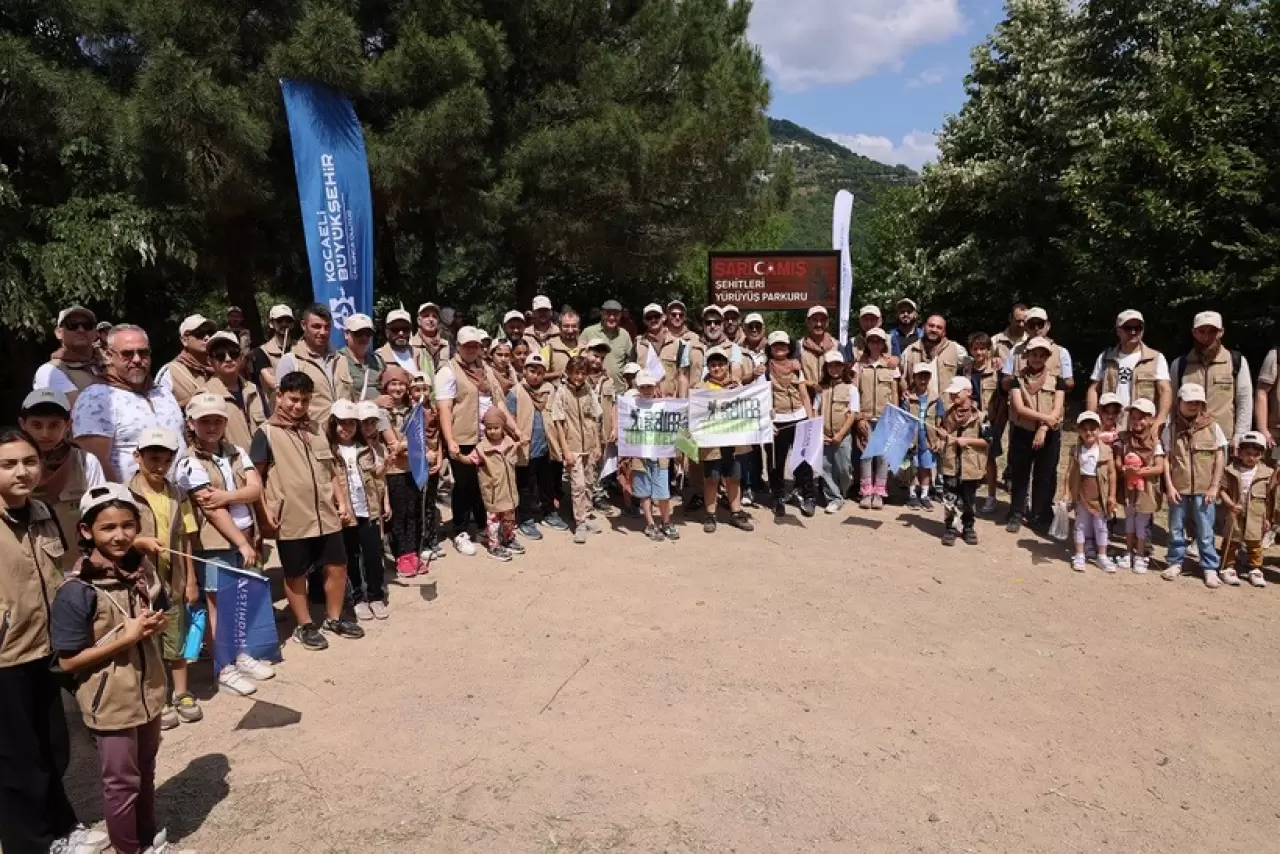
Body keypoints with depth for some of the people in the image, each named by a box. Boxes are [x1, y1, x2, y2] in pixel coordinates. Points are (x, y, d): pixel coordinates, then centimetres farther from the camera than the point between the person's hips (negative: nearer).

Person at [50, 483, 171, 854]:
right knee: (122, 782, 12)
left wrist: (156, 626, -11)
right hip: (110, 703, -6)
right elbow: (68, 661, -19)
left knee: (145, 772, 24)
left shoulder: (143, 572, -4)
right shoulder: (76, 592, -22)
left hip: (147, 692, 6)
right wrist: (126, 636, -25)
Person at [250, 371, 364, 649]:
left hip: (326, 515, 5)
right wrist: (265, 514, -13)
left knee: (337, 566, 10)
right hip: (291, 519, -5)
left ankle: (334, 618, 27)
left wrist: (342, 502, 11)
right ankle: (305, 626, 23)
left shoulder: (315, 432, 14)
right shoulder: (267, 433, -5)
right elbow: (255, 477, -8)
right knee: (296, 575, 8)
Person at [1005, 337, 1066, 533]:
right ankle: (1016, 515, 14)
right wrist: (1045, 417, -19)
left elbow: (1057, 411, -7)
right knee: (1019, 475, 5)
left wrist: (1043, 429, -19)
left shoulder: (1057, 380, 2)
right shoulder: (1018, 379, 0)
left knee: (1045, 477, 7)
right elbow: (1019, 408, -12)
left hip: (1049, 435, 0)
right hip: (1022, 433, 0)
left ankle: (1040, 516, 19)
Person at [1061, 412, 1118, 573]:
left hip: (1100, 494, 0)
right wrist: (1067, 493, -5)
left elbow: (1112, 473, -3)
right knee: (1081, 524, 9)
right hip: (1081, 493, 1)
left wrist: (1112, 495, -5)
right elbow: (1070, 472, -2)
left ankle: (1102, 557, 21)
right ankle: (1079, 556, 17)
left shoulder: (1106, 450, -6)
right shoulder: (1076, 450, -4)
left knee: (1101, 525, 10)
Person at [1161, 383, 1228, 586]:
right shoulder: (1171, 428, -1)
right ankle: (1175, 563, 24)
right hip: (1178, 489, 1)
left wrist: (1214, 487, -3)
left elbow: (1220, 458, 1)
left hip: (1203, 490, -1)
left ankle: (1210, 568, 16)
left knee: (1205, 532, 4)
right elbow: (1166, 458, 1)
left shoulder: (1213, 427, -1)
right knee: (1176, 529, 11)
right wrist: (1169, 486, -4)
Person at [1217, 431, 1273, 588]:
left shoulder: (1267, 473, -2)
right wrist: (1231, 504, -22)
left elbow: (1270, 498, 3)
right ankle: (1228, 568, 17)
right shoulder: (1230, 470, -7)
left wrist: (1268, 518, 3)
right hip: (1234, 514, -1)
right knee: (1230, 542, 8)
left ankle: (1255, 570, 21)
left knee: (1255, 543, 9)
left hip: (1256, 516, 1)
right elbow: (1222, 490, -7)